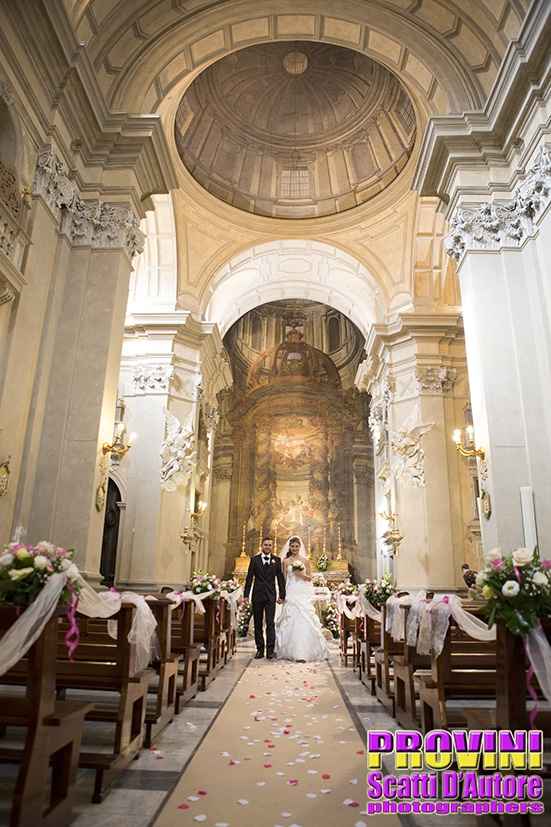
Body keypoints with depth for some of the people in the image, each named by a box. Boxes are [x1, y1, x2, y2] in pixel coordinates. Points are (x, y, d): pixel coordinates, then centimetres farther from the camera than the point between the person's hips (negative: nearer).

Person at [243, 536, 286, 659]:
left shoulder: (277, 560, 5)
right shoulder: (254, 559, 4)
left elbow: (280, 578, 5)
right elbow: (249, 578, 3)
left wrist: (282, 595, 1)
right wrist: (246, 595, -2)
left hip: (270, 595, -1)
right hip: (257, 595, 1)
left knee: (270, 623, -7)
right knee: (258, 624, 7)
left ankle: (270, 650, -3)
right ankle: (260, 649, 16)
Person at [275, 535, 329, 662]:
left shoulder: (306, 560, 6)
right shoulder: (286, 561, 6)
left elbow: (310, 578, 8)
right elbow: (283, 578, 7)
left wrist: (302, 575, -12)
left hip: (303, 593, 0)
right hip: (290, 593, 0)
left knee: (304, 621, -7)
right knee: (290, 621, -3)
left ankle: (302, 652, -2)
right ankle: (290, 651, 8)